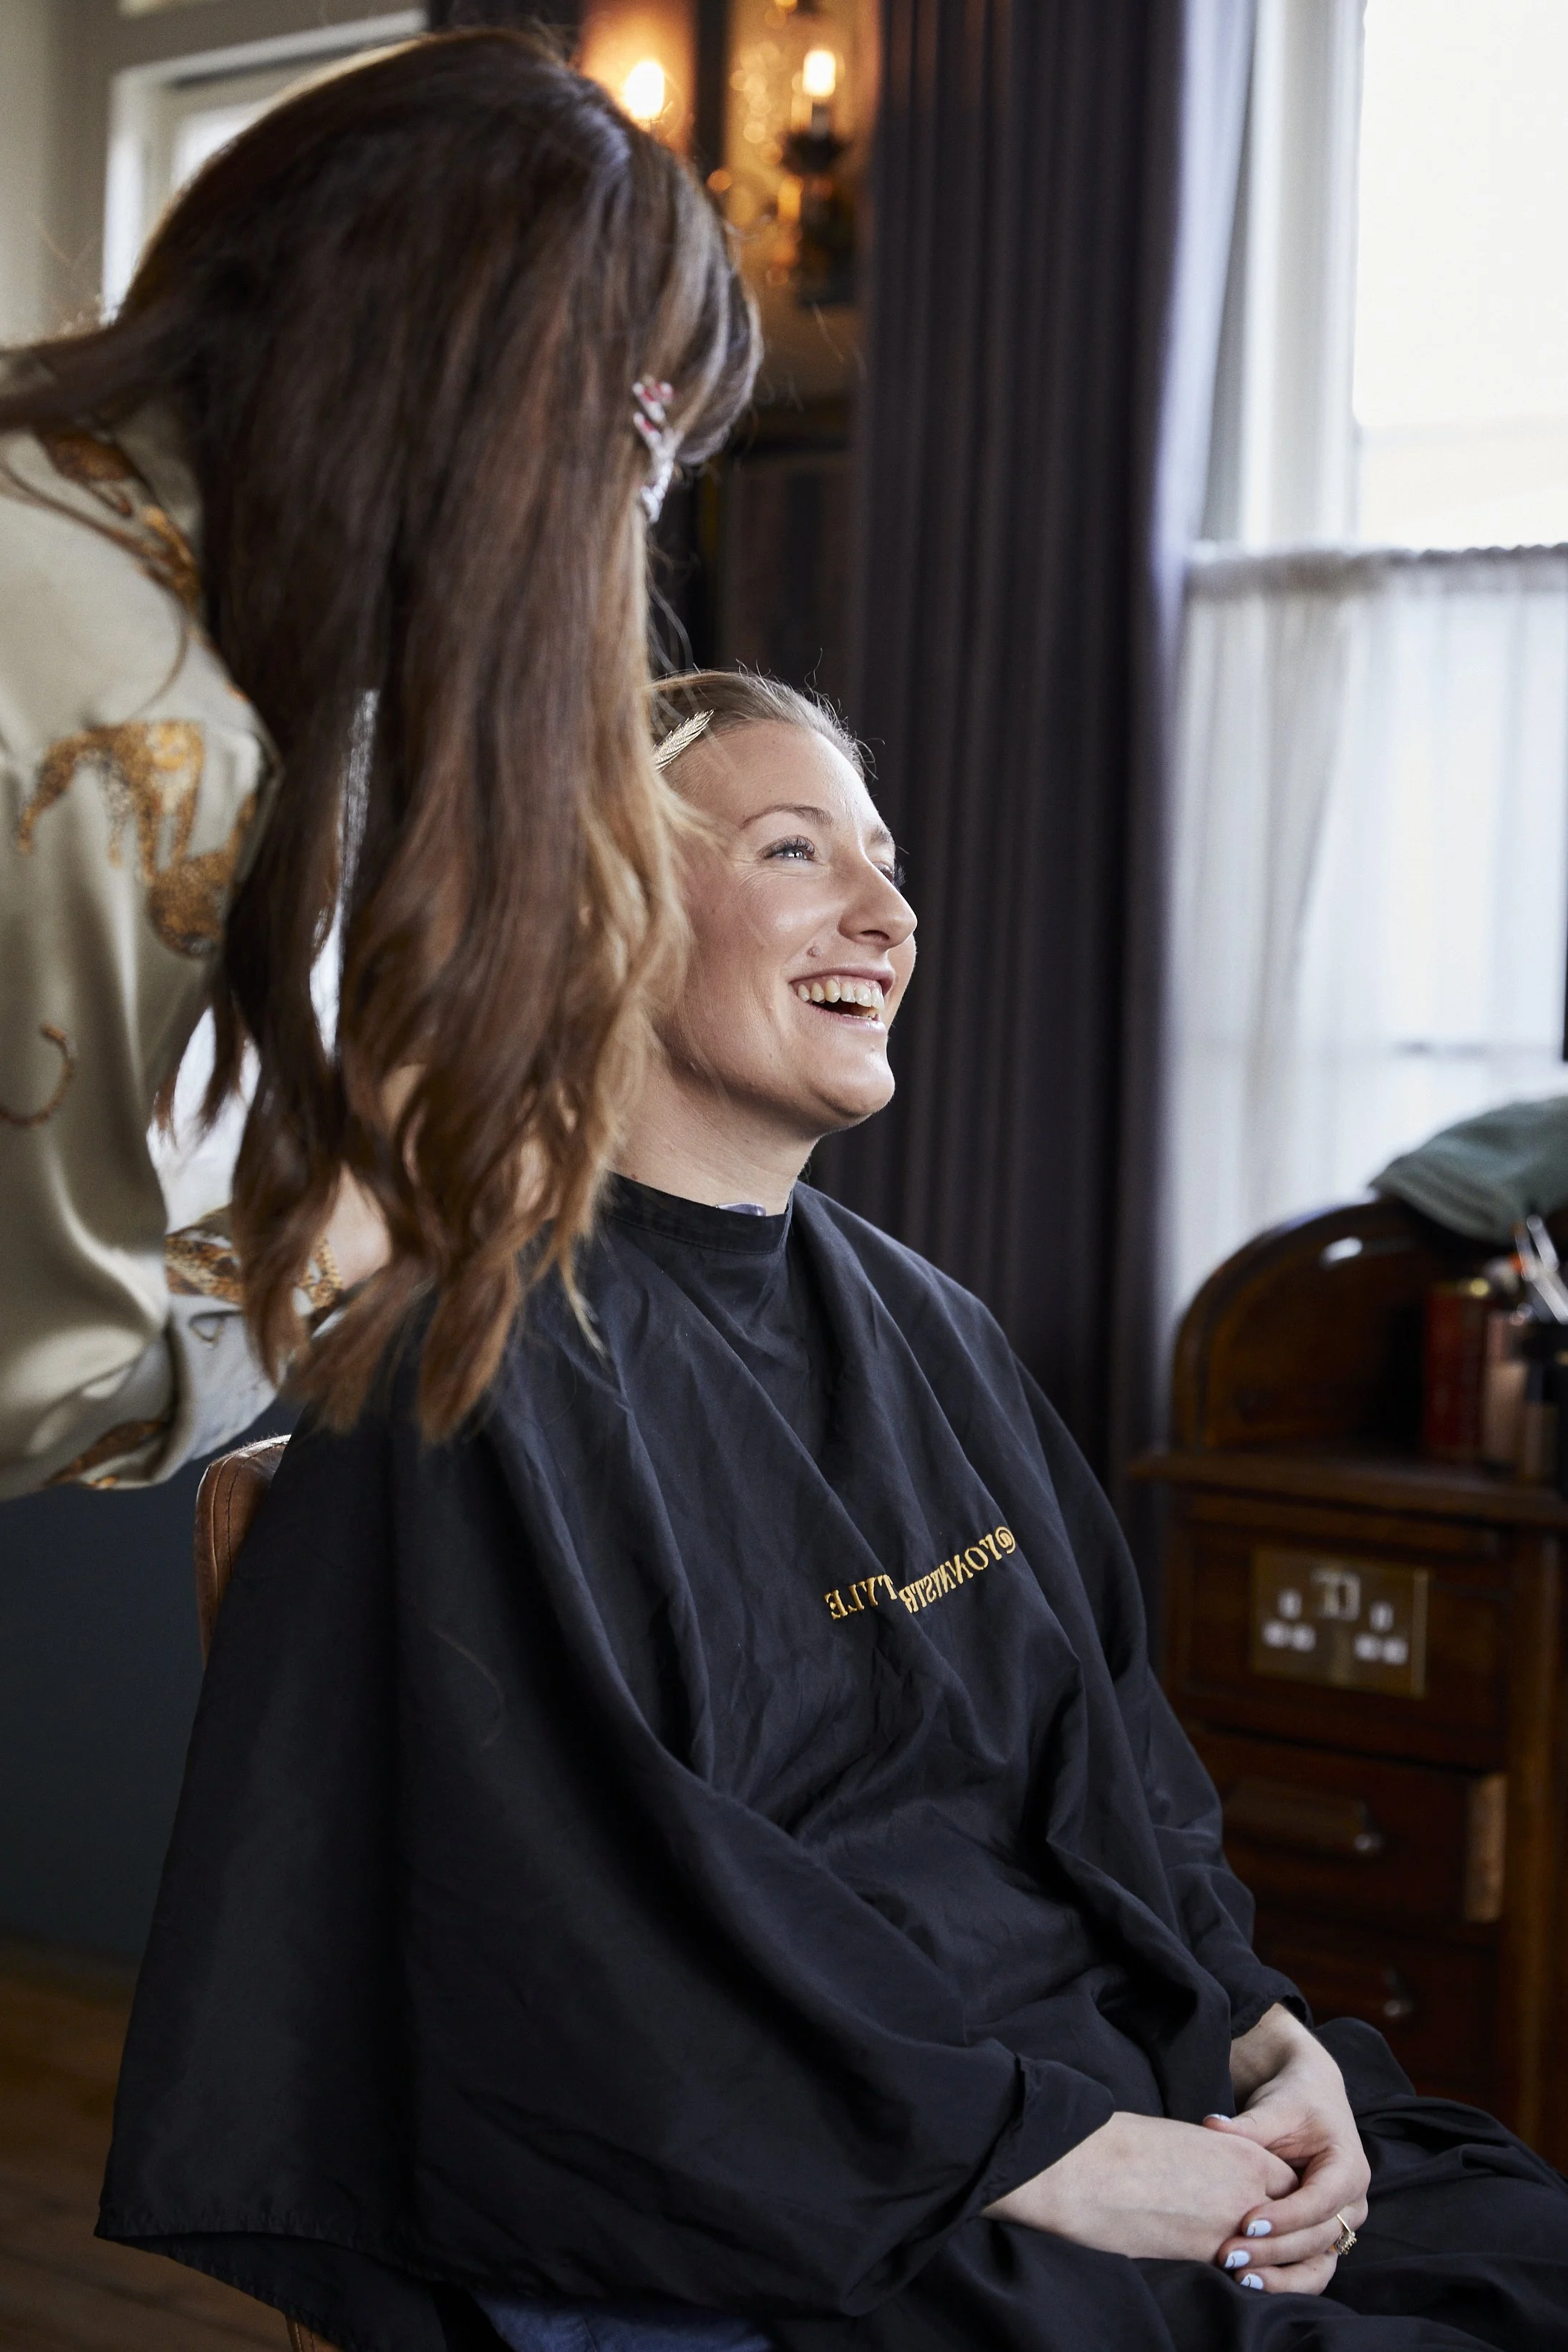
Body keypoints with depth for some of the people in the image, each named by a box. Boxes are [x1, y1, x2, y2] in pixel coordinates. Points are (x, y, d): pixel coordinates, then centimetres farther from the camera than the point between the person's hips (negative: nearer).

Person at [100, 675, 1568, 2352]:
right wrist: (1041, 2150, -18)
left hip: (1118, 2084, 8)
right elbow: (584, 1917, -17)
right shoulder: (503, 1366, -10)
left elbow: (1113, 1759, 15)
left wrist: (1267, 2033, -2)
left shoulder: (927, 1333, 15)